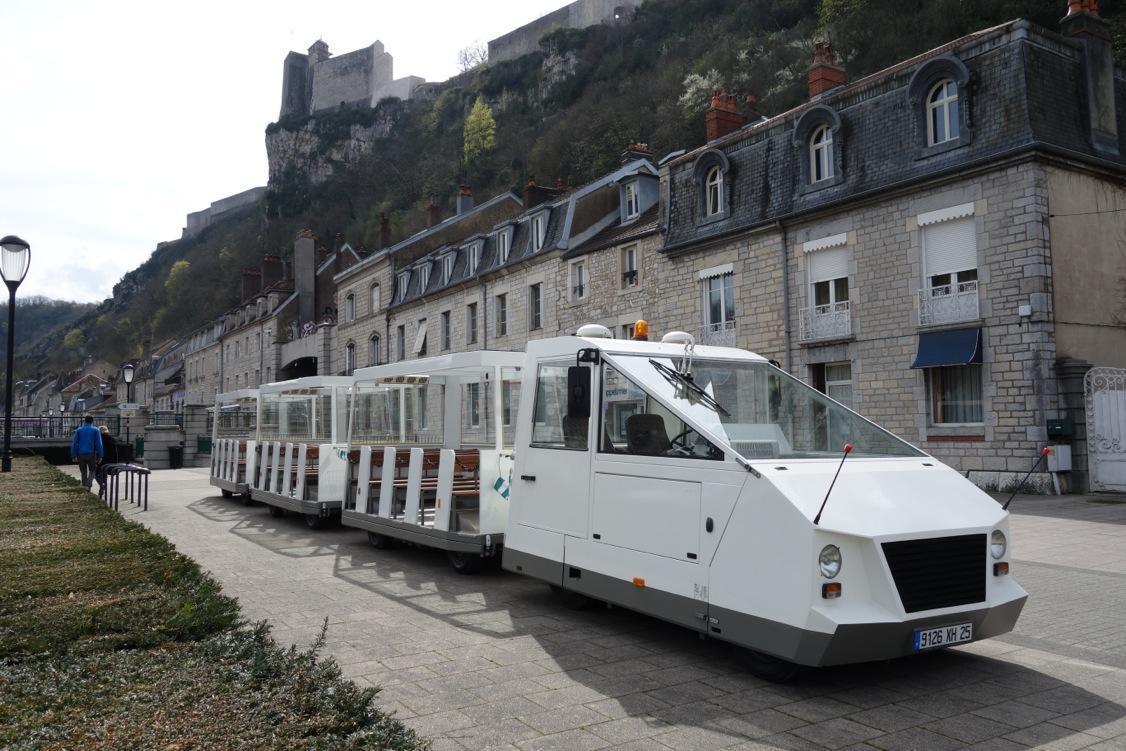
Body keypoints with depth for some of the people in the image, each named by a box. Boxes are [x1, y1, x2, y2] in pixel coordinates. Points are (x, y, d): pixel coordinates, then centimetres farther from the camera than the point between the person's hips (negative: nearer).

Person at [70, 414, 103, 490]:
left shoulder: (79, 430, 4)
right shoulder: (96, 430, -1)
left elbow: (74, 444, 2)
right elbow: (99, 444, -5)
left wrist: (73, 456, 5)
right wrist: (100, 456, -1)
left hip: (81, 455, 2)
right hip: (91, 454, -2)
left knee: (84, 472, 13)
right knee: (92, 471, 10)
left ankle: (84, 486, 15)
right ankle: (88, 485, -11)